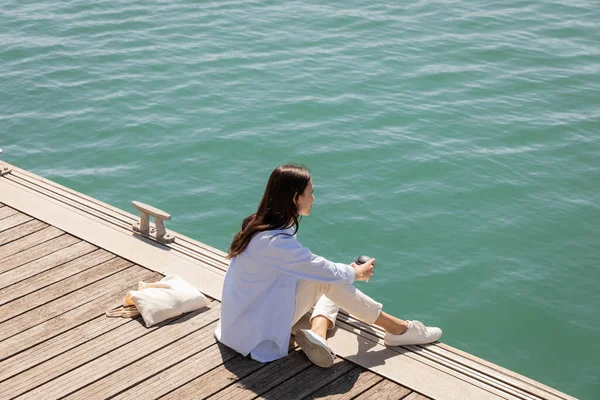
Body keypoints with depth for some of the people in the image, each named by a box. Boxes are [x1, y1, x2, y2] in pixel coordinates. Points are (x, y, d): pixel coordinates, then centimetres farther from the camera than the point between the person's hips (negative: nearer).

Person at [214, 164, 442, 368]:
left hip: (258, 308, 10)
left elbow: (306, 266, 14)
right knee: (328, 280, -18)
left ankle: (317, 334, -16)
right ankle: (397, 329, -7)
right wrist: (356, 273, 2)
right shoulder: (275, 242, -29)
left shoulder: (264, 224, 0)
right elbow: (325, 271, -18)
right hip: (255, 330, -10)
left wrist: (348, 270, 9)